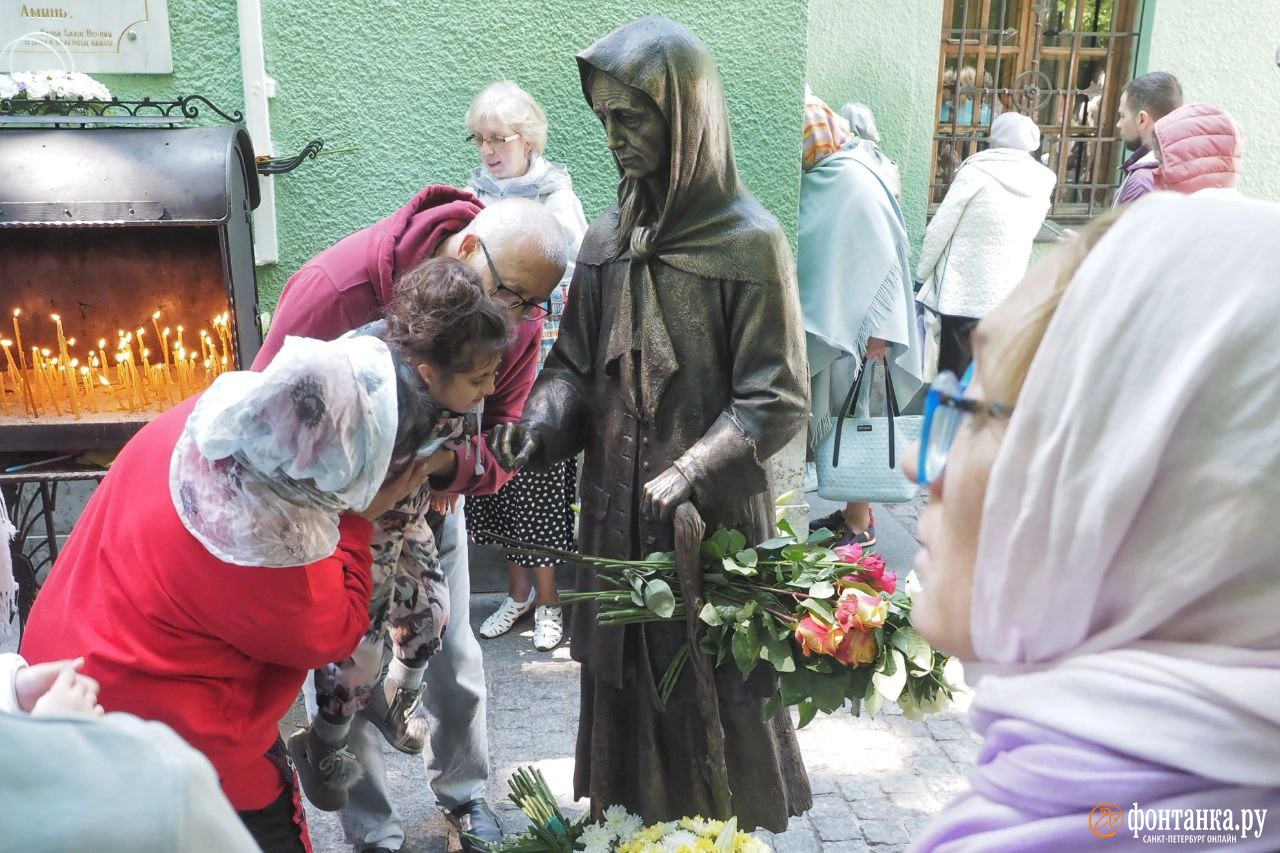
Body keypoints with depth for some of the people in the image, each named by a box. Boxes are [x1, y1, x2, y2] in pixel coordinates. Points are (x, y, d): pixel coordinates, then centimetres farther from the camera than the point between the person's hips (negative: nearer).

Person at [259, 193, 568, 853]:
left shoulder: (519, 320, -19)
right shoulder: (337, 286, -32)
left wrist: (450, 465, -39)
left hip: (434, 498, 3)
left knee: (454, 657, 11)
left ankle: (464, 794, 38)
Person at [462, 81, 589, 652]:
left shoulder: (558, 198, -6)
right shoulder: (475, 195, 5)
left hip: (544, 362, -4)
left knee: (542, 474, 2)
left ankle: (547, 599, 19)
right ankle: (517, 591, 28)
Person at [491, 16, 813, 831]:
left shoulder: (751, 243, -11)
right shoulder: (607, 238, 6)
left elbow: (777, 401, -11)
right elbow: (576, 363, 11)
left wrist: (689, 473, -22)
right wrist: (540, 419, -9)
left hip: (713, 519, -5)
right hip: (617, 509, 5)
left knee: (714, 692, 9)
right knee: (623, 686, 15)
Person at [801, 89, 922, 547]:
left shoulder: (853, 178, -16)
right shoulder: (822, 177, 10)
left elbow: (883, 254, -18)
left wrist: (877, 328, -21)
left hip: (850, 325, -8)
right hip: (826, 322, 8)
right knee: (840, 424, 14)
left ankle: (860, 525, 13)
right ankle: (851, 511, 26)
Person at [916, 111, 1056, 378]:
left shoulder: (976, 173, -9)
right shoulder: (1041, 184, 5)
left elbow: (939, 229, -7)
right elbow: (1027, 237, 13)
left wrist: (922, 272, 4)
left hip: (963, 291, -5)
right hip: (1007, 295, 5)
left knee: (952, 373, 3)